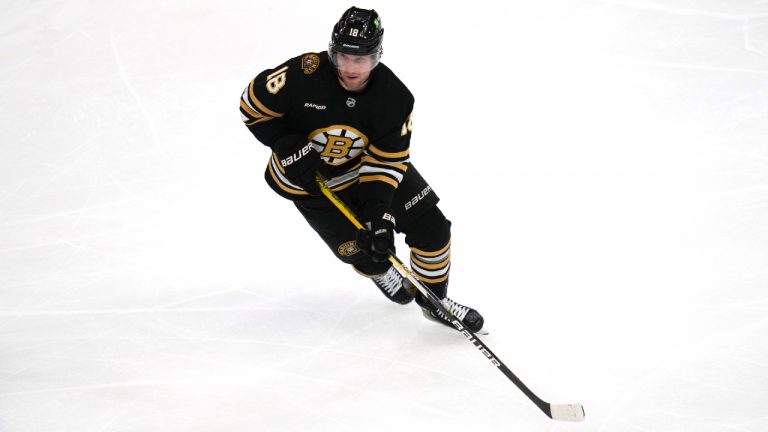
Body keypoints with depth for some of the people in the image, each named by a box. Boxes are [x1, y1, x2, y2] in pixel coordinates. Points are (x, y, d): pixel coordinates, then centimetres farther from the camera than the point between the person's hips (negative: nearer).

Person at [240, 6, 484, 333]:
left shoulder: (394, 97, -23)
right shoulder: (304, 75, -31)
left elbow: (388, 160, -17)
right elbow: (253, 105, -16)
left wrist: (378, 209, -28)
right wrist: (289, 149, -24)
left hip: (369, 166, 3)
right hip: (309, 179, -3)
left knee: (431, 226, -4)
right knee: (365, 252, -3)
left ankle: (434, 299, 21)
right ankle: (381, 272, 37)